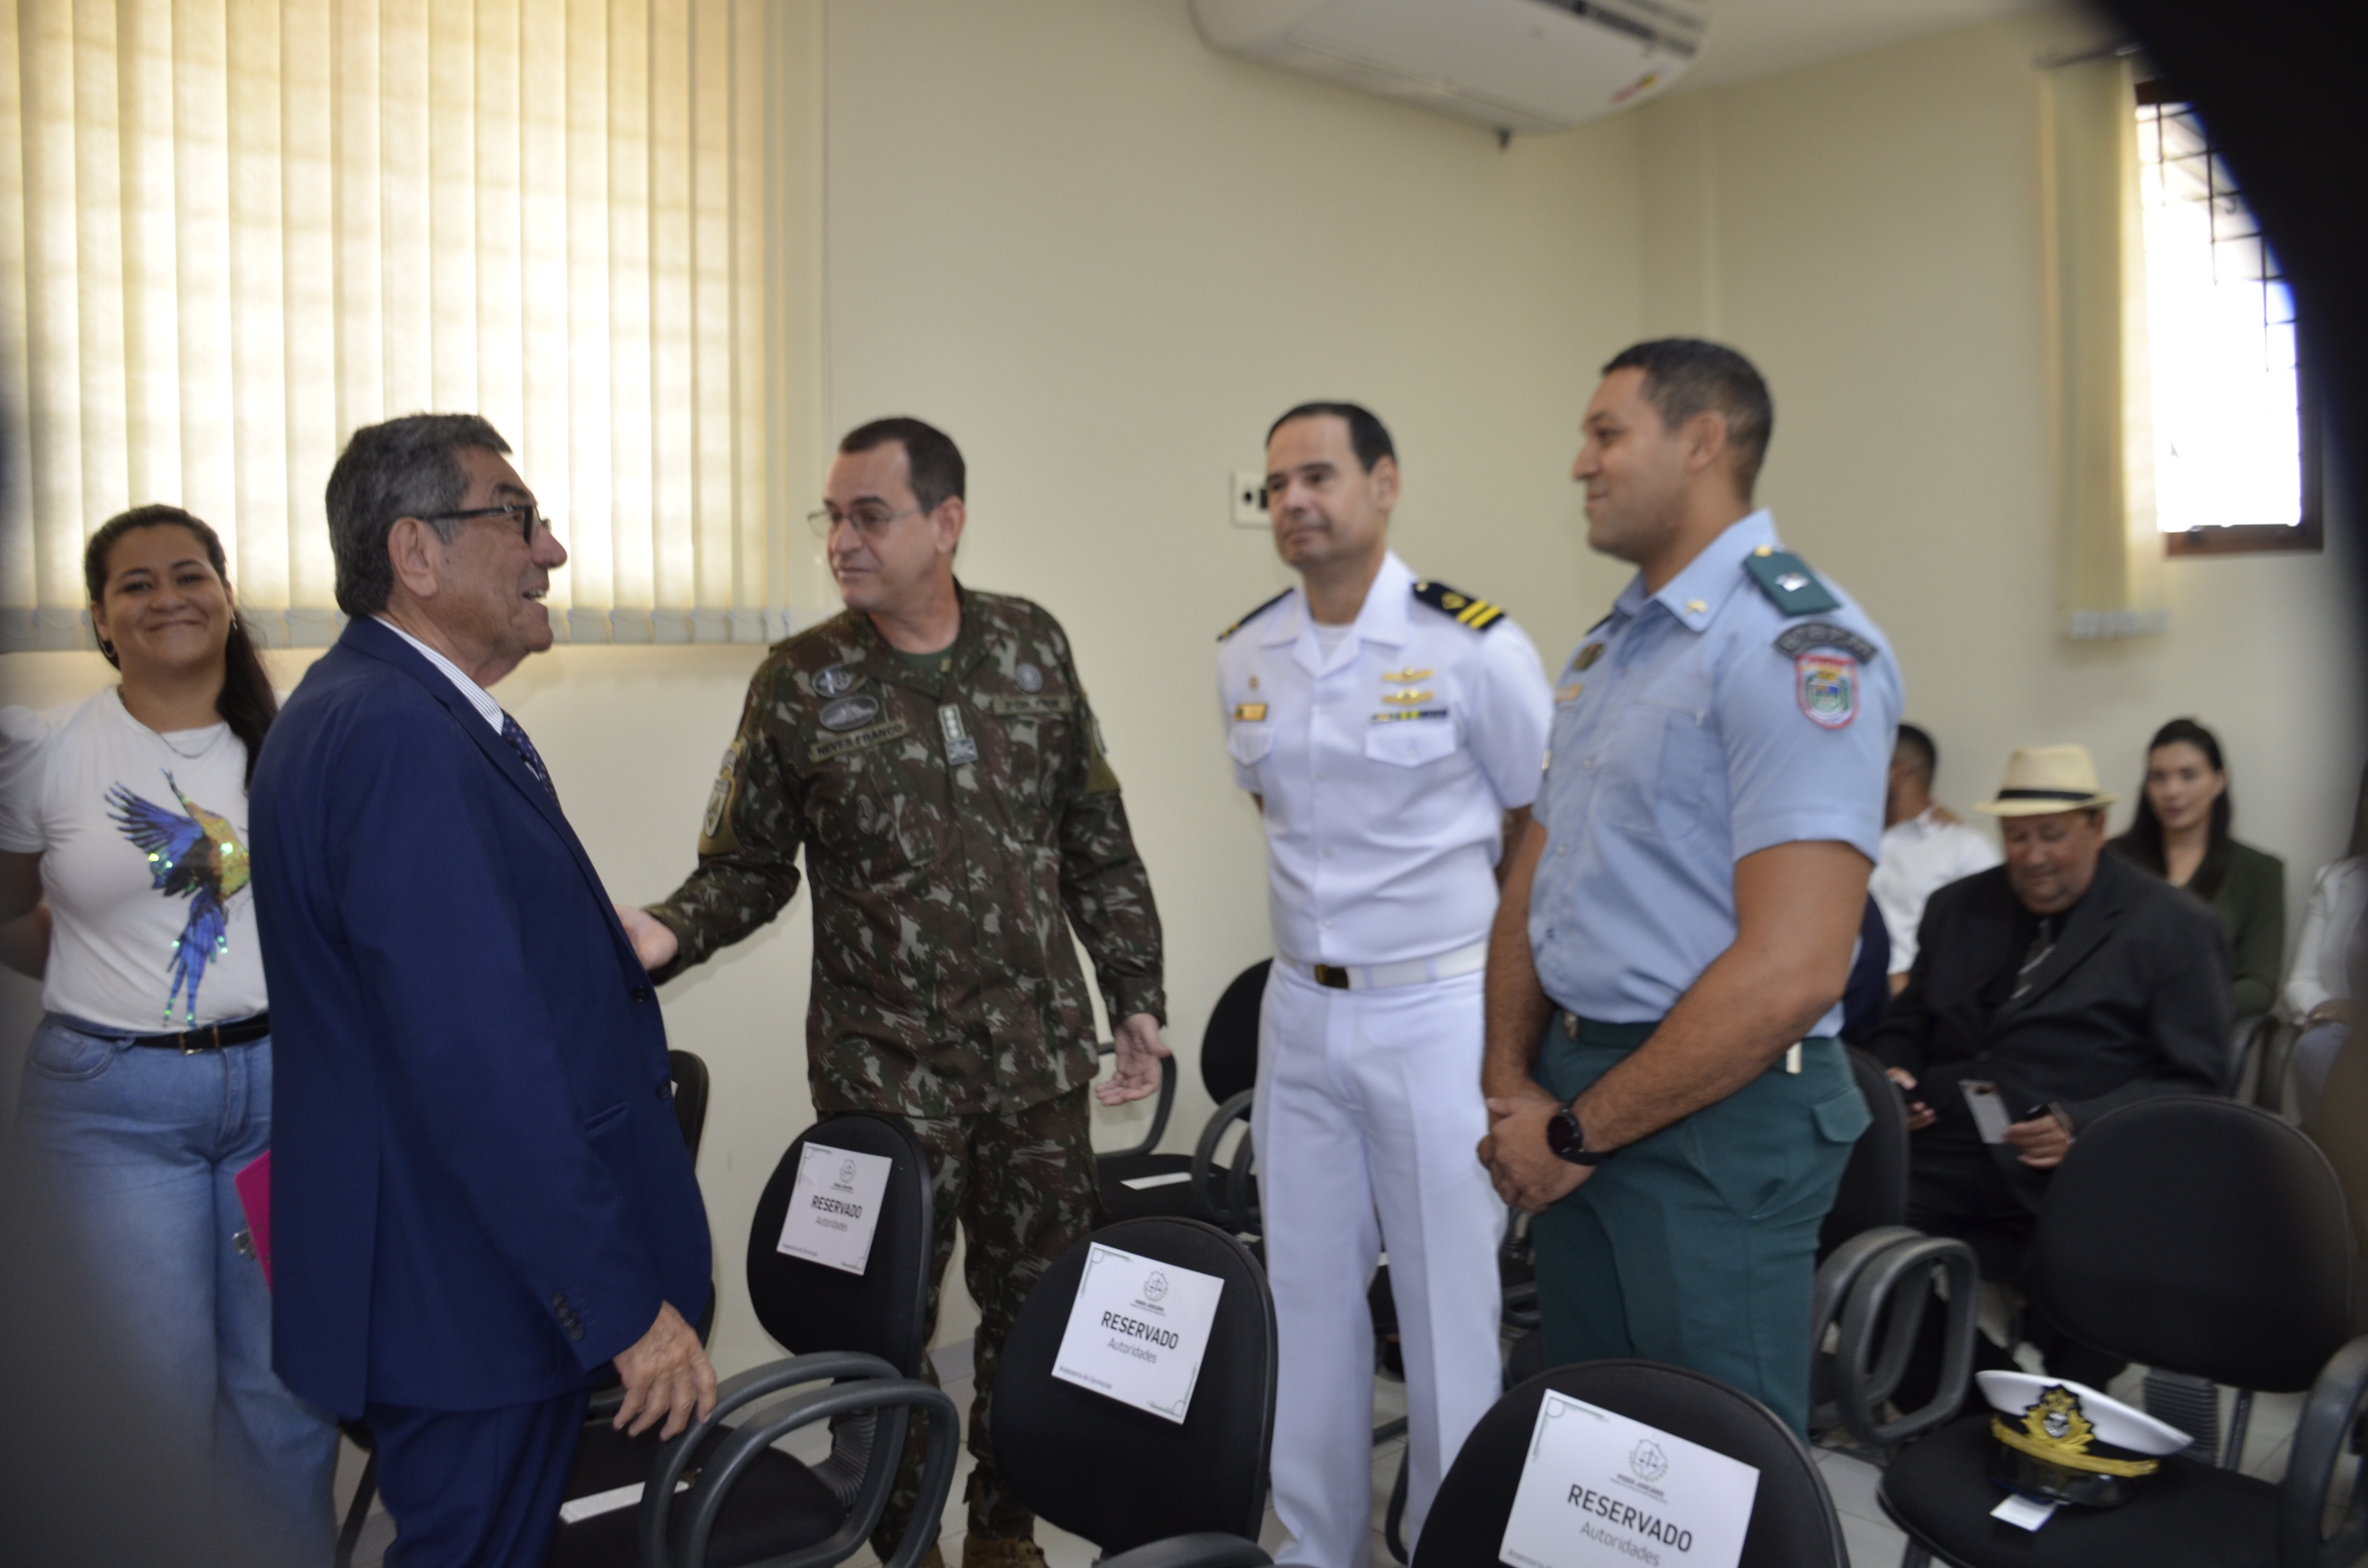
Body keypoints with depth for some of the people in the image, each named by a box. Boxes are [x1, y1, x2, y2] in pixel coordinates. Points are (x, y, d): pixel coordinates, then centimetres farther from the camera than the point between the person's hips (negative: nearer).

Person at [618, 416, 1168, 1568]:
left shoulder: (1031, 647, 2)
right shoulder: (799, 682, -4)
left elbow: (1098, 843, 7)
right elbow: (746, 866, 0)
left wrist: (1136, 997, 7)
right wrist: (667, 935, -20)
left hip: (1040, 1053, 2)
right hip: (884, 1068, -2)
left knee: (1041, 1303, 11)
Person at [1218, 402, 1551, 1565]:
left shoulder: (1475, 646, -10)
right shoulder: (1245, 657, 5)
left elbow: (1542, 838, -2)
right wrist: (1330, 923, 13)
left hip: (1439, 1015, -5)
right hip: (1301, 1012, 5)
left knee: (1450, 1311, 4)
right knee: (1306, 1300, 13)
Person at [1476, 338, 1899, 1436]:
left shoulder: (1798, 646, -16)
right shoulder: (1607, 645, 13)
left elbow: (1790, 972, -23)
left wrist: (1580, 1130, -15)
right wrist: (1513, 1084, 1)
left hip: (1718, 1111, -8)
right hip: (1578, 1099, 8)